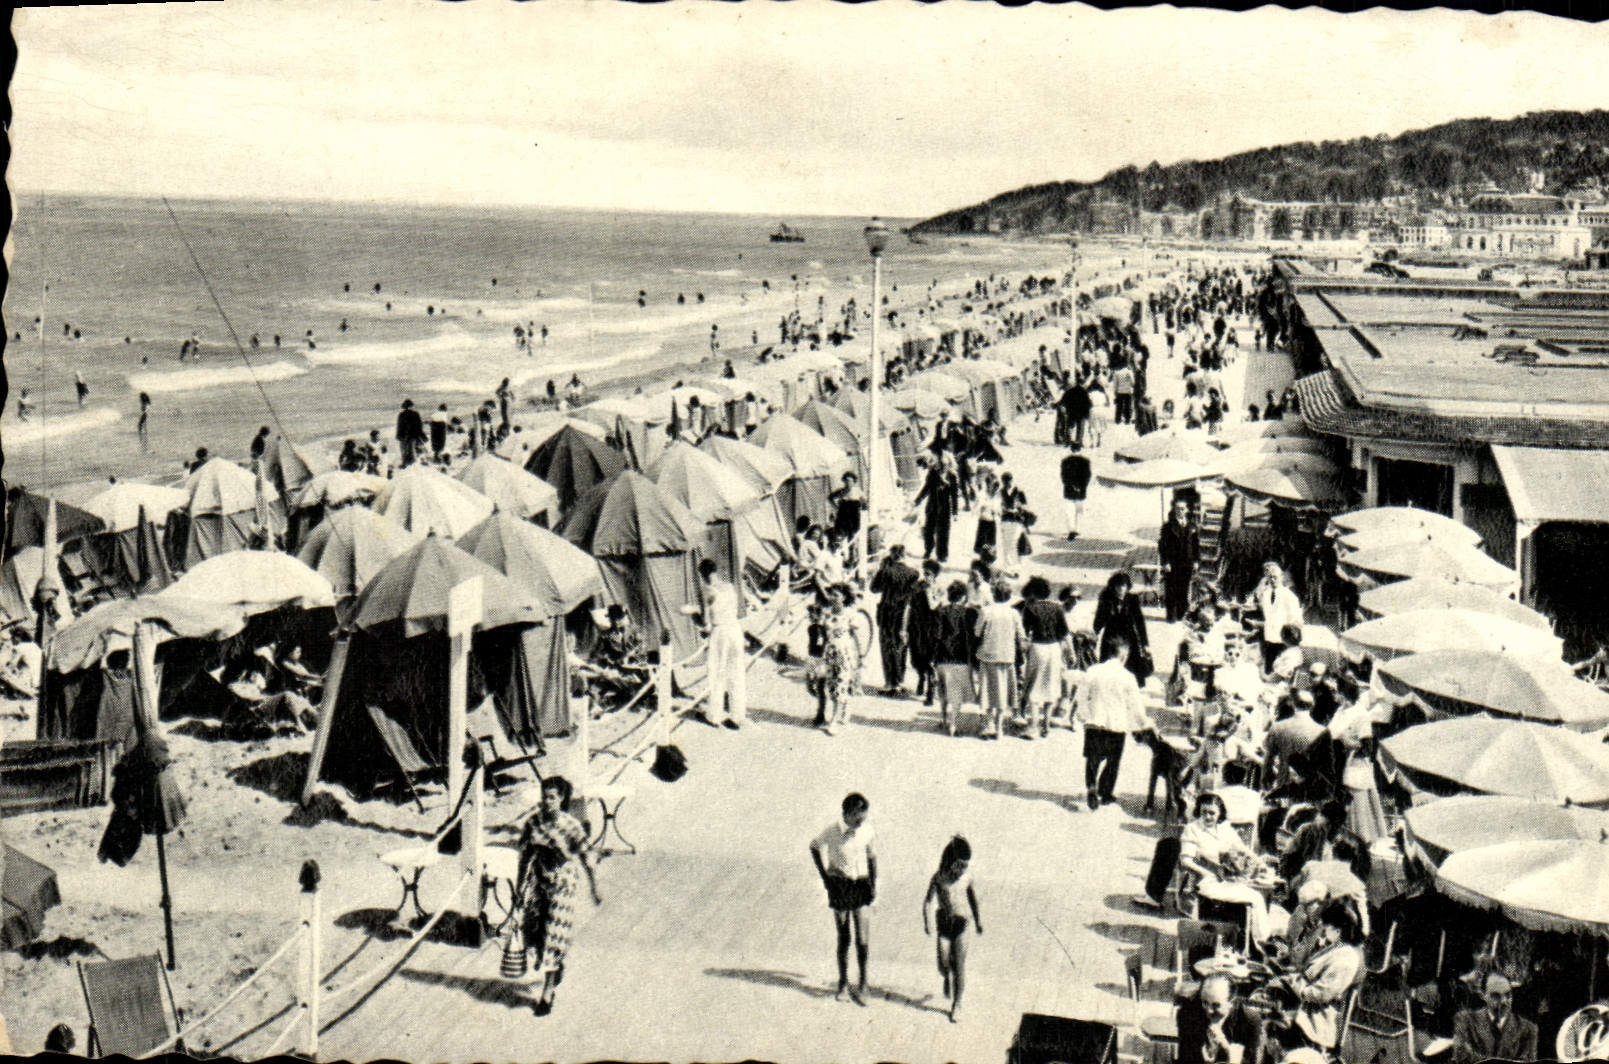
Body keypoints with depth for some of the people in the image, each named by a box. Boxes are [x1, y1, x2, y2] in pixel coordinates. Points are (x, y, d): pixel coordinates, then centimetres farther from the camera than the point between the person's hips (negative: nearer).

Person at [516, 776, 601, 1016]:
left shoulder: (571, 826, -13)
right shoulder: (533, 823, -2)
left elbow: (586, 858, -6)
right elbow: (524, 858, 7)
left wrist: (595, 890, -3)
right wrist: (521, 890, 8)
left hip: (562, 884, -4)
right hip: (538, 882, 4)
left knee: (554, 936, -6)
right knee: (534, 932, 7)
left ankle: (547, 995, -1)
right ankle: (556, 968, 38)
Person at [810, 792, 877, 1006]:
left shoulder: (868, 831, -7)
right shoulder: (832, 831, -13)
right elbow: (814, 847, 6)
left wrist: (873, 884, 6)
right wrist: (824, 876, 3)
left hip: (861, 885, 1)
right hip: (839, 886, -1)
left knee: (863, 936, -7)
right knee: (843, 937, 6)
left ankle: (862, 984, 8)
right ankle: (843, 983, 23)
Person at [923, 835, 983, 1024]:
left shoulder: (967, 873, -5)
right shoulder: (939, 878, -13)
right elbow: (928, 901, -17)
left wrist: (977, 919, 21)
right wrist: (928, 922, -33)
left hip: (961, 923, 1)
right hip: (943, 924, -1)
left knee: (959, 967, -1)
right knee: (943, 966, 1)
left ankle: (957, 1006, 12)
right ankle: (948, 979, 38)